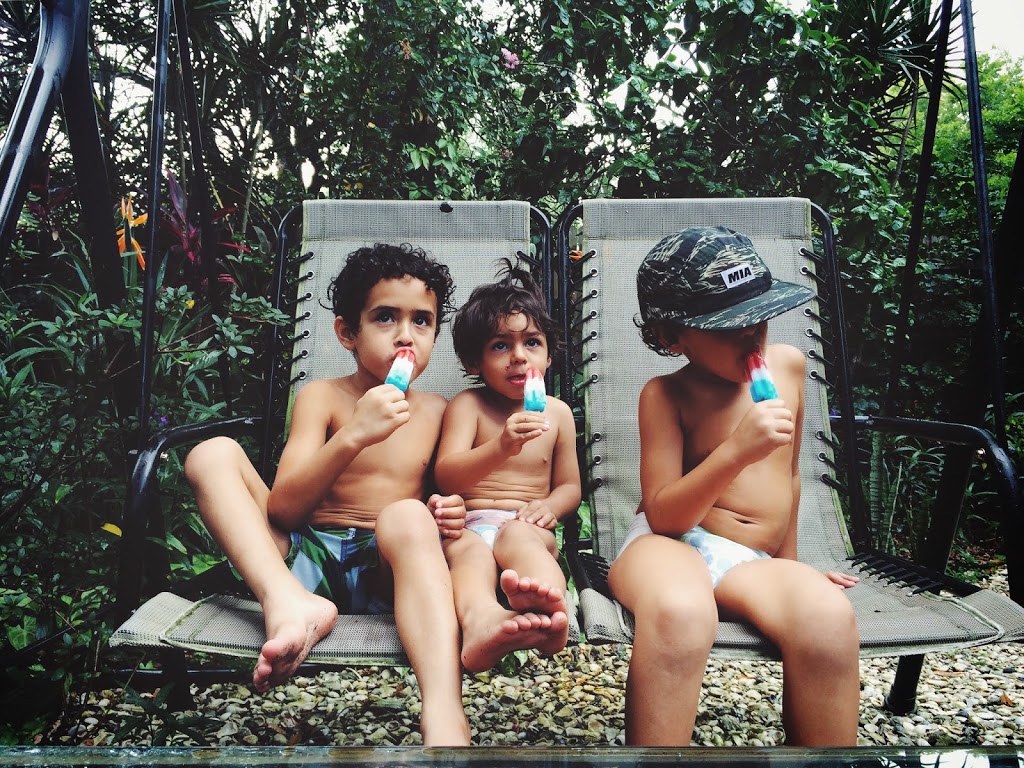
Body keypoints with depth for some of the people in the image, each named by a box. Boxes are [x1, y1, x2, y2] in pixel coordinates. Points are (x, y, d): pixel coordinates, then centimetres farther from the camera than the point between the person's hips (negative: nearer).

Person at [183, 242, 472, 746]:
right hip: (304, 558, 1)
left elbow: (440, 499, 20)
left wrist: (447, 515, -6)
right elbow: (281, 508, -7)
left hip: (387, 571, 0)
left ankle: (444, 716, -52)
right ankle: (288, 602, -36)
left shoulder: (435, 412, 11)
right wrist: (353, 436, -20)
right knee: (212, 454, -13)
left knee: (408, 515, -34)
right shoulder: (322, 397, 4)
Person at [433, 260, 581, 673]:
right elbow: (446, 477, -10)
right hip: (468, 525, -1)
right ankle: (480, 623, -69)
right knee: (469, 550, -35)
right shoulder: (467, 405, 4)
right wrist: (500, 448, -29)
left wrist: (550, 506, -8)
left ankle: (549, 604, -69)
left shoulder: (557, 412, 14)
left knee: (517, 537, -34)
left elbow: (569, 486, 19)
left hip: (526, 525, 1)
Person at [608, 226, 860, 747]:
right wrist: (736, 451, -25)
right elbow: (662, 515, -13)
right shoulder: (665, 394, -5)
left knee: (827, 613, -32)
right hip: (668, 544, -3)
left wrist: (790, 560, 27)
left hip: (753, 562, 4)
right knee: (679, 612, -41)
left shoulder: (787, 363, 8)